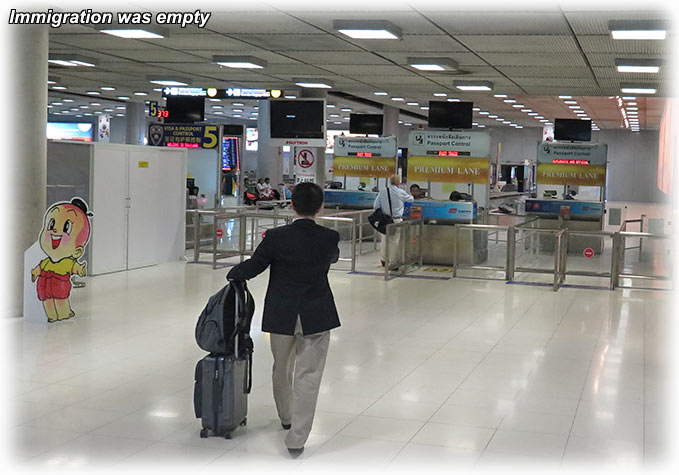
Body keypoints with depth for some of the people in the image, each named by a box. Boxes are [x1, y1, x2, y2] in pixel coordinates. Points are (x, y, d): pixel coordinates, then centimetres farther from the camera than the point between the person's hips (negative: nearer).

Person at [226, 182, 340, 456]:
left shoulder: (276, 237, -13)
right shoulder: (330, 238, -9)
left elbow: (252, 268, -6)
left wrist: (232, 275, 15)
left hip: (281, 315, 1)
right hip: (317, 317, -1)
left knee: (282, 369, 22)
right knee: (308, 376, 4)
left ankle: (286, 418, 43)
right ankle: (296, 438, 2)